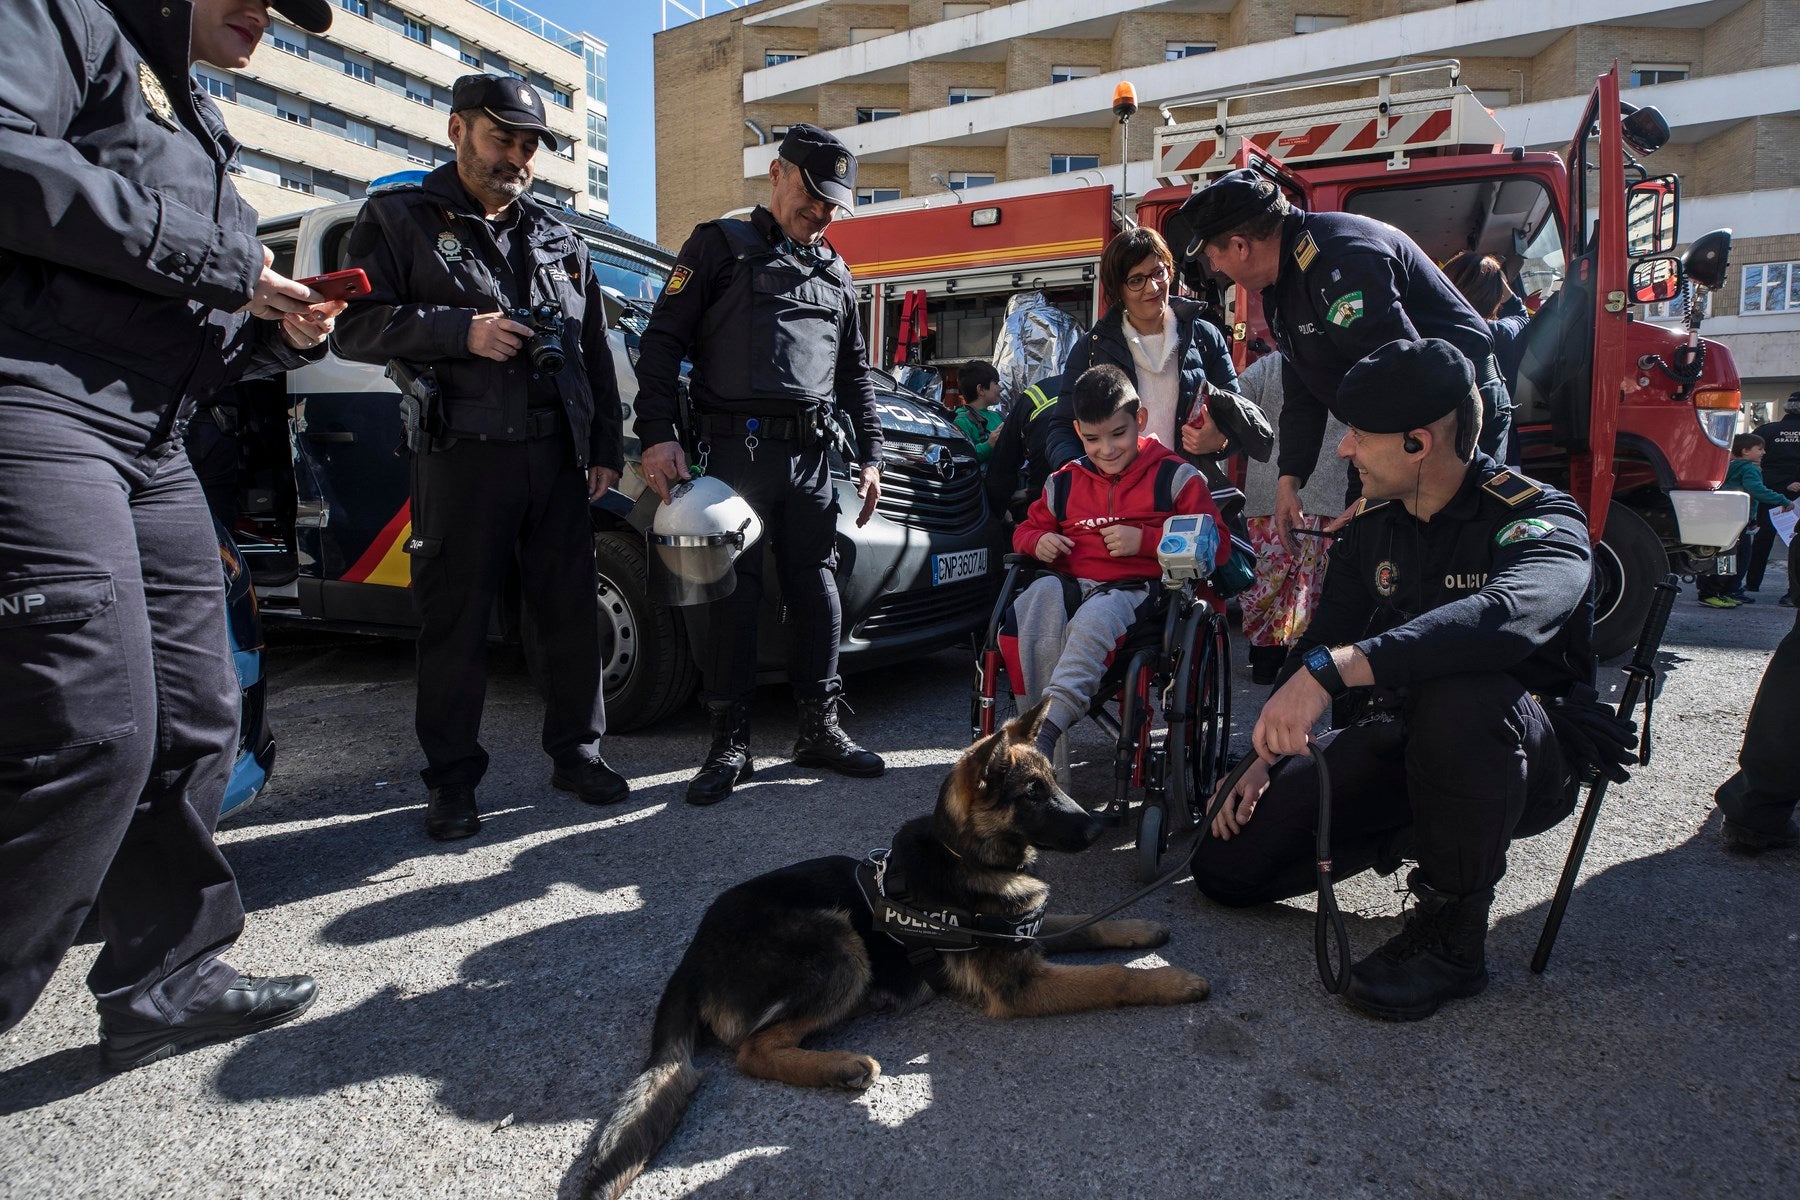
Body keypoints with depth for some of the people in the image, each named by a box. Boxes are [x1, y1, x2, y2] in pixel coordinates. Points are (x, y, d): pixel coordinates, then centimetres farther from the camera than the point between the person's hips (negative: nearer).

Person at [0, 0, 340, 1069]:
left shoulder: (201, 132, 28)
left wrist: (283, 333, 9)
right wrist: (218, 261, -12)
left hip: (152, 448, 9)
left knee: (195, 721, 8)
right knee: (90, 732, -15)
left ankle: (166, 981, 20)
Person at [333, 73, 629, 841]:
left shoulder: (560, 240, 19)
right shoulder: (400, 219, 7)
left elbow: (595, 351, 19)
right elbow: (354, 326, -3)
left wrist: (607, 447, 12)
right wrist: (461, 330, -15)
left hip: (558, 457, 4)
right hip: (463, 458, -4)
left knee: (572, 612, 7)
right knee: (456, 624, 1)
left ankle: (576, 753, 20)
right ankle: (452, 781, 13)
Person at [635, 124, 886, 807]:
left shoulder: (835, 273, 21)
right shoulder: (720, 246, 6)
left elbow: (855, 373, 24)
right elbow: (662, 344, -1)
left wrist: (870, 455, 15)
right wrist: (658, 435, -13)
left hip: (810, 454, 5)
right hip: (734, 448, -4)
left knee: (817, 589, 5)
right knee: (732, 591, -3)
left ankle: (820, 730, 15)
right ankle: (730, 743, 6)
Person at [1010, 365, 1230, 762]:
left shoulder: (1174, 476, 8)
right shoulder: (1064, 483, 20)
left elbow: (1217, 545, 2)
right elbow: (1027, 528, 32)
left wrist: (1145, 540, -10)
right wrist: (1038, 541, 5)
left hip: (1135, 588, -3)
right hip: (1071, 585, 4)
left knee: (1095, 617, -39)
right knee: (1041, 593, -34)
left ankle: (1046, 730, -44)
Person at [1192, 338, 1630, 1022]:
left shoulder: (1538, 519, -19)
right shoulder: (1372, 523, 1)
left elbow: (1509, 615, -43)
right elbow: (1321, 644, 10)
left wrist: (1334, 668, -52)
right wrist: (1262, 755, 2)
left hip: (1530, 758, -6)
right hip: (1404, 738, 6)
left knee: (1461, 695, -42)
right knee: (1227, 866, -4)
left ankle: (1452, 932, -19)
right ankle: (1425, 832, 16)